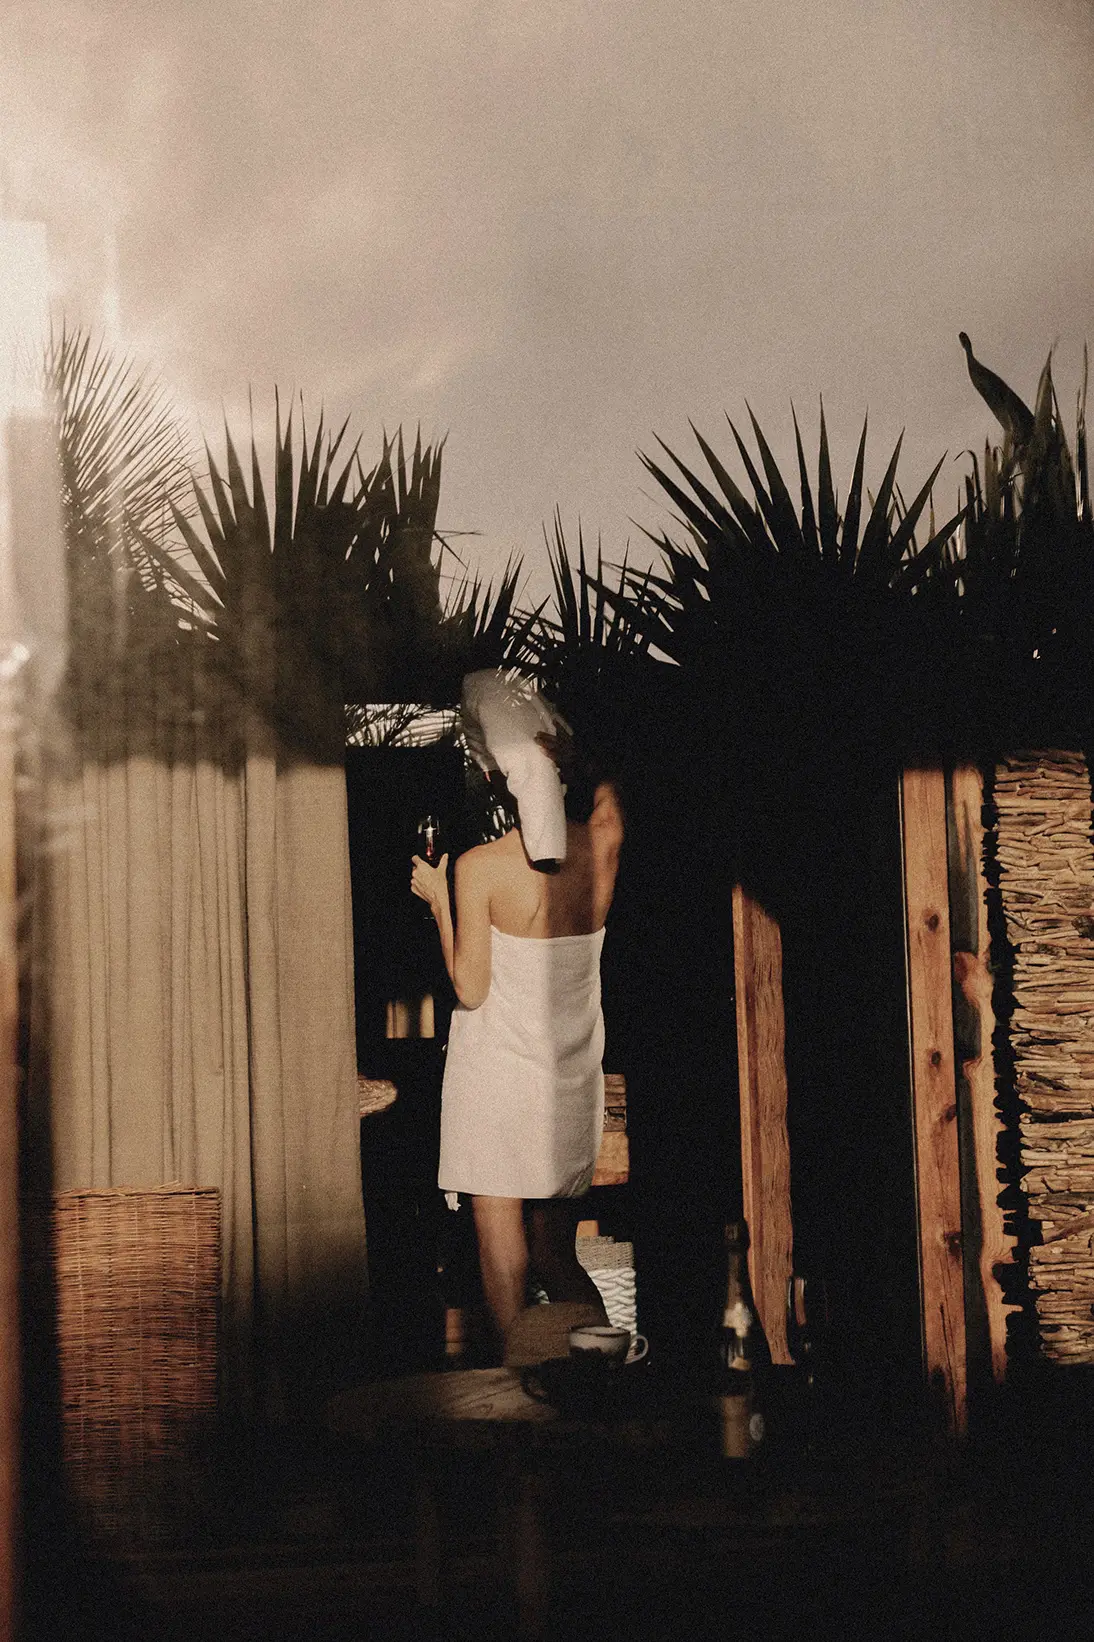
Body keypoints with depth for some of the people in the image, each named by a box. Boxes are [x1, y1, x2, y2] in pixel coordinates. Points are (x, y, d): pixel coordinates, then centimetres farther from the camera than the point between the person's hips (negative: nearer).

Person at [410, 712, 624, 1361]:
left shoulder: (479, 866, -14)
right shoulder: (602, 846, -4)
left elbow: (471, 989, -11)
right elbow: (606, 789, 18)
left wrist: (438, 901, -2)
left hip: (496, 1074, -4)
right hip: (574, 1081, 4)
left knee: (504, 1253, 4)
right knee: (557, 1254, 14)